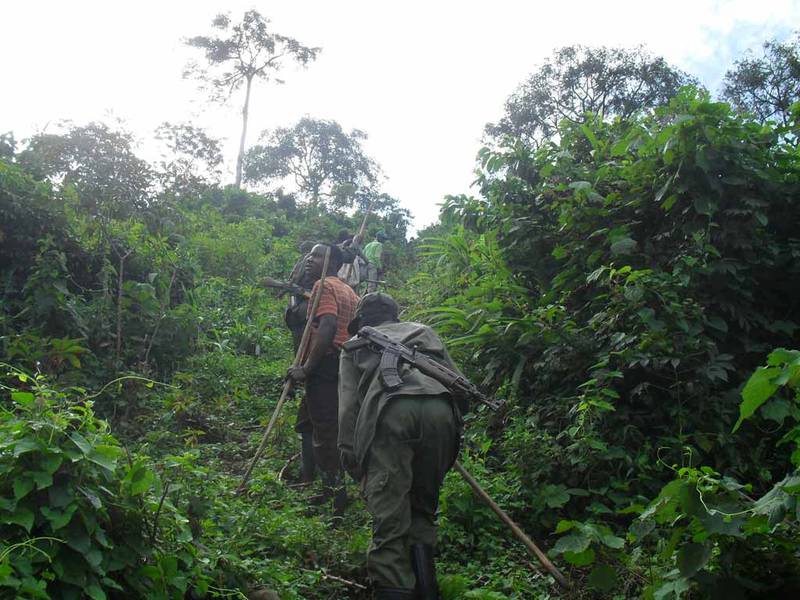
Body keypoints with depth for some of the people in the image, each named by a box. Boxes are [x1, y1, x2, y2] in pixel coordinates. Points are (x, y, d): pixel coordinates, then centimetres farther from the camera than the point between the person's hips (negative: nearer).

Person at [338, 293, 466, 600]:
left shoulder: (355, 346, 29)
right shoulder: (424, 332, 35)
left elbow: (348, 407, 17)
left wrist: (352, 463, 16)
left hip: (390, 412, -2)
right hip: (441, 409, 2)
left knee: (390, 519, -1)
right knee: (423, 509, 17)